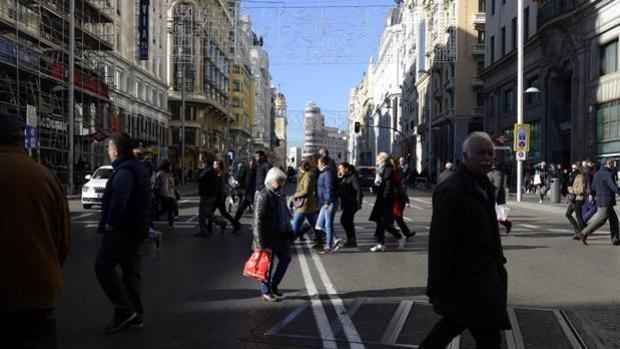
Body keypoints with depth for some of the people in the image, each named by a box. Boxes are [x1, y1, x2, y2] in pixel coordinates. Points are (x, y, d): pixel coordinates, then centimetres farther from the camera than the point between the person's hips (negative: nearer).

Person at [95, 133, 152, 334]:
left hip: (123, 228, -10)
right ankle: (134, 315, 18)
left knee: (103, 266, -6)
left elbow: (119, 199, -30)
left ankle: (124, 311, -5)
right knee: (130, 269, 13)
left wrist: (110, 223, -18)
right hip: (137, 228, 10)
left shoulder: (124, 170, -16)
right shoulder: (138, 167, 18)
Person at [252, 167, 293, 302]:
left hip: (279, 235, 9)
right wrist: (261, 242, -22)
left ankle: (273, 285, 28)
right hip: (267, 237, -9)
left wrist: (288, 231, 15)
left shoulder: (279, 194, 10)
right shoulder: (263, 196, -17)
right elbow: (258, 220, -20)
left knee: (286, 258, 12)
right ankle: (266, 291, 21)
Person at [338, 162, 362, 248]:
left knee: (344, 220, -14)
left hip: (352, 203, -10)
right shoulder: (344, 178, 16)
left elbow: (358, 190, -18)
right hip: (346, 203, 10)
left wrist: (359, 203, -23)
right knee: (348, 221, 11)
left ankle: (351, 239, -7)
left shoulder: (353, 177, -11)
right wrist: (339, 179, 3)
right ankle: (352, 240, 18)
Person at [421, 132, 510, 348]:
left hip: (484, 275, 10)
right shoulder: (451, 191, -22)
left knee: (456, 320, 25)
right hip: (467, 279, -10)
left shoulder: (484, 185, 9)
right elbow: (441, 244, -23)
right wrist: (440, 289, -21)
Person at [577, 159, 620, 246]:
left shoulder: (597, 174, 14)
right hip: (606, 202, -10)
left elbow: (593, 189, 19)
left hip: (600, 201, 10)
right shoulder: (607, 174, -14)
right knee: (599, 220, -5)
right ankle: (583, 234, -4)